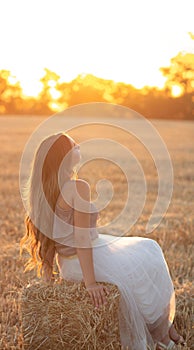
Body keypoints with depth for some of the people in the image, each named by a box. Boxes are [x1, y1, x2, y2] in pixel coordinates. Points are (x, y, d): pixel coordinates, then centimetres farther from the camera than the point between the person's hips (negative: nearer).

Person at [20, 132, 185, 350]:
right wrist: (90, 282, -23)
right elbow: (82, 237, -26)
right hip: (90, 260, -9)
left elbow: (47, 234, 6)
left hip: (68, 263, 9)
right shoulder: (79, 187, -23)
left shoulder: (43, 188, 1)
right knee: (149, 266, 13)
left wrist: (47, 272, 12)